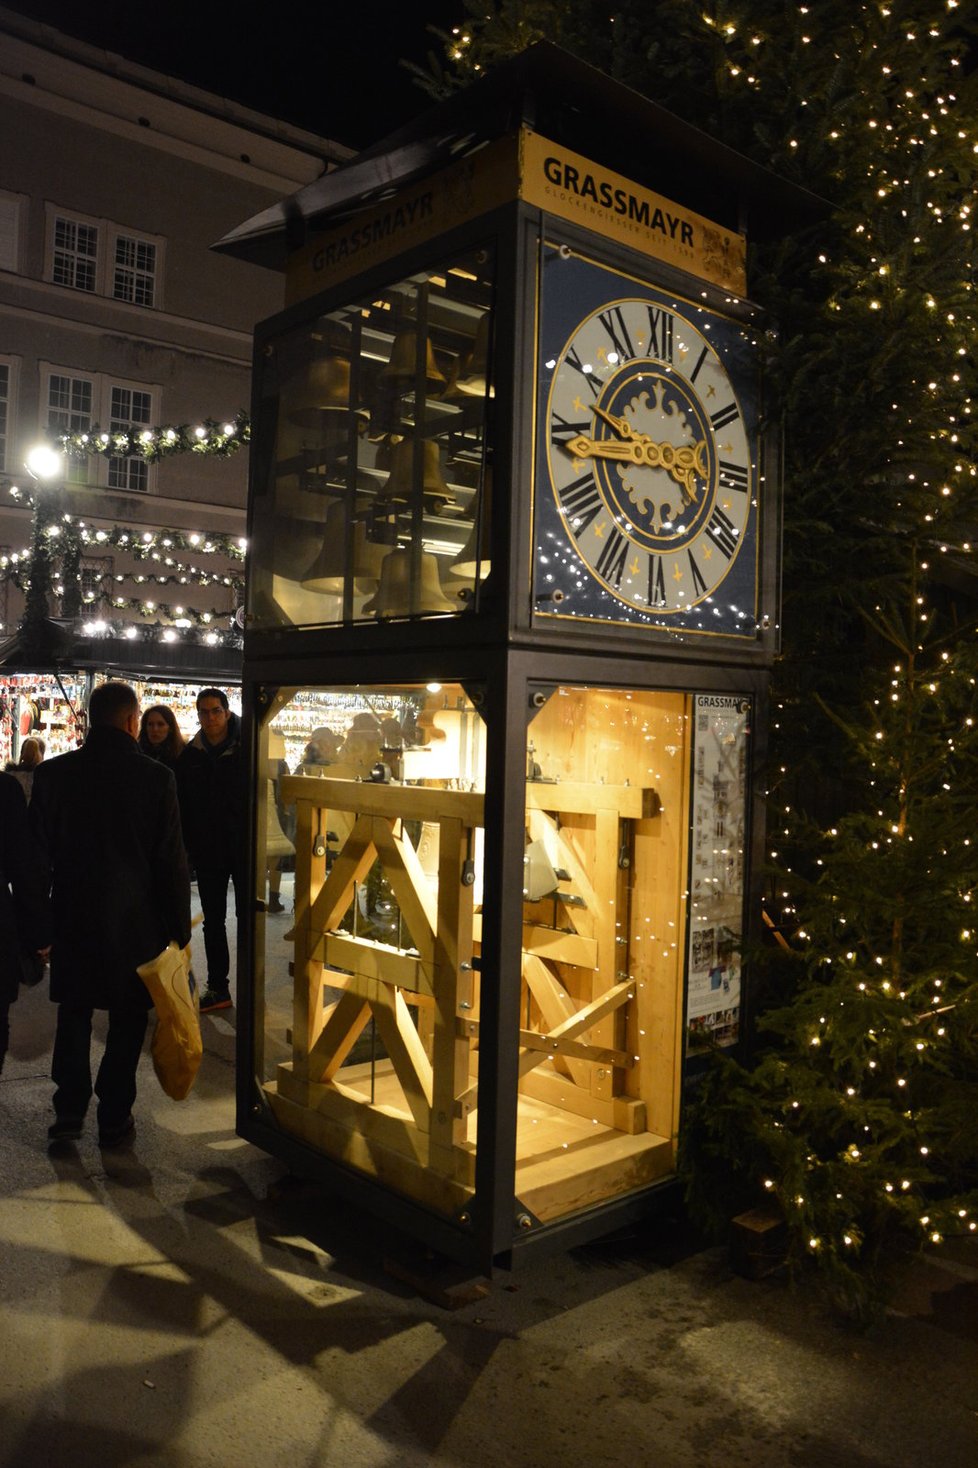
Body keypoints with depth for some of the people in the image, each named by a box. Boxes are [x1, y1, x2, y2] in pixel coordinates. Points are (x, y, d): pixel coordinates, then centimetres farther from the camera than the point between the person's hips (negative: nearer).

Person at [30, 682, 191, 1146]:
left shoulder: (53, 773, -5)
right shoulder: (155, 778, -13)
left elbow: (37, 849, 1)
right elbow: (172, 862, -11)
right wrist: (179, 928, -2)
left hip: (72, 916, 2)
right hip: (136, 921, -2)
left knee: (73, 1014, 17)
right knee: (127, 1020, 11)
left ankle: (68, 1113, 22)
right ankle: (114, 1119, 19)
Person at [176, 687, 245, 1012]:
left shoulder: (246, 750, -6)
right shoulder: (190, 756, 3)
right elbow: (182, 806, 6)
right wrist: (186, 847, -1)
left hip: (243, 848, -3)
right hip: (208, 851, 4)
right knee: (213, 921, 11)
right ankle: (218, 988, 20)